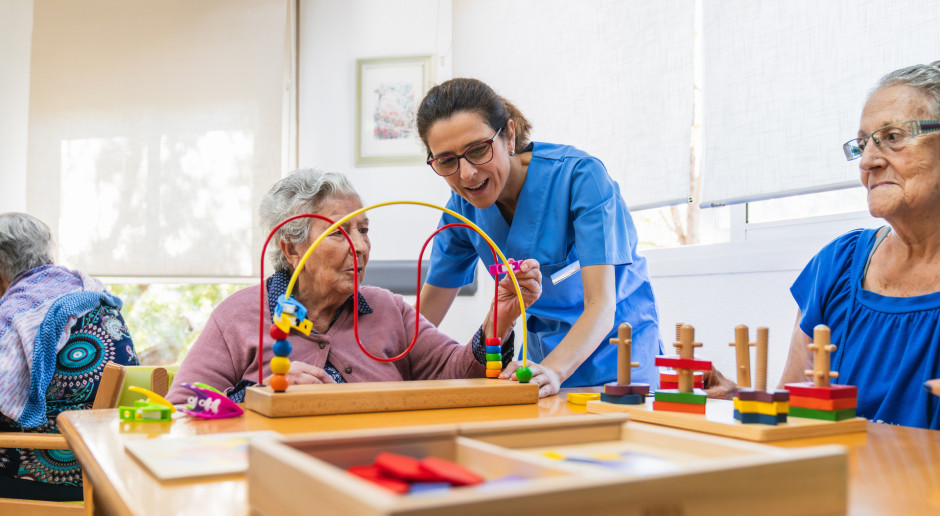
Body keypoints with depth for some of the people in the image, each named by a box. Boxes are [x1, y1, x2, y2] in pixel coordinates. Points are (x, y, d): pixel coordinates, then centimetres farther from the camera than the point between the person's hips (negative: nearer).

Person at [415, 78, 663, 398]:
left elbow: (601, 306, -27)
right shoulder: (463, 206, -7)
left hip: (615, 352, -2)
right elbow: (424, 315, 2)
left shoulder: (579, 176, -21)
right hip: (543, 353, 3)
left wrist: (552, 371, -42)